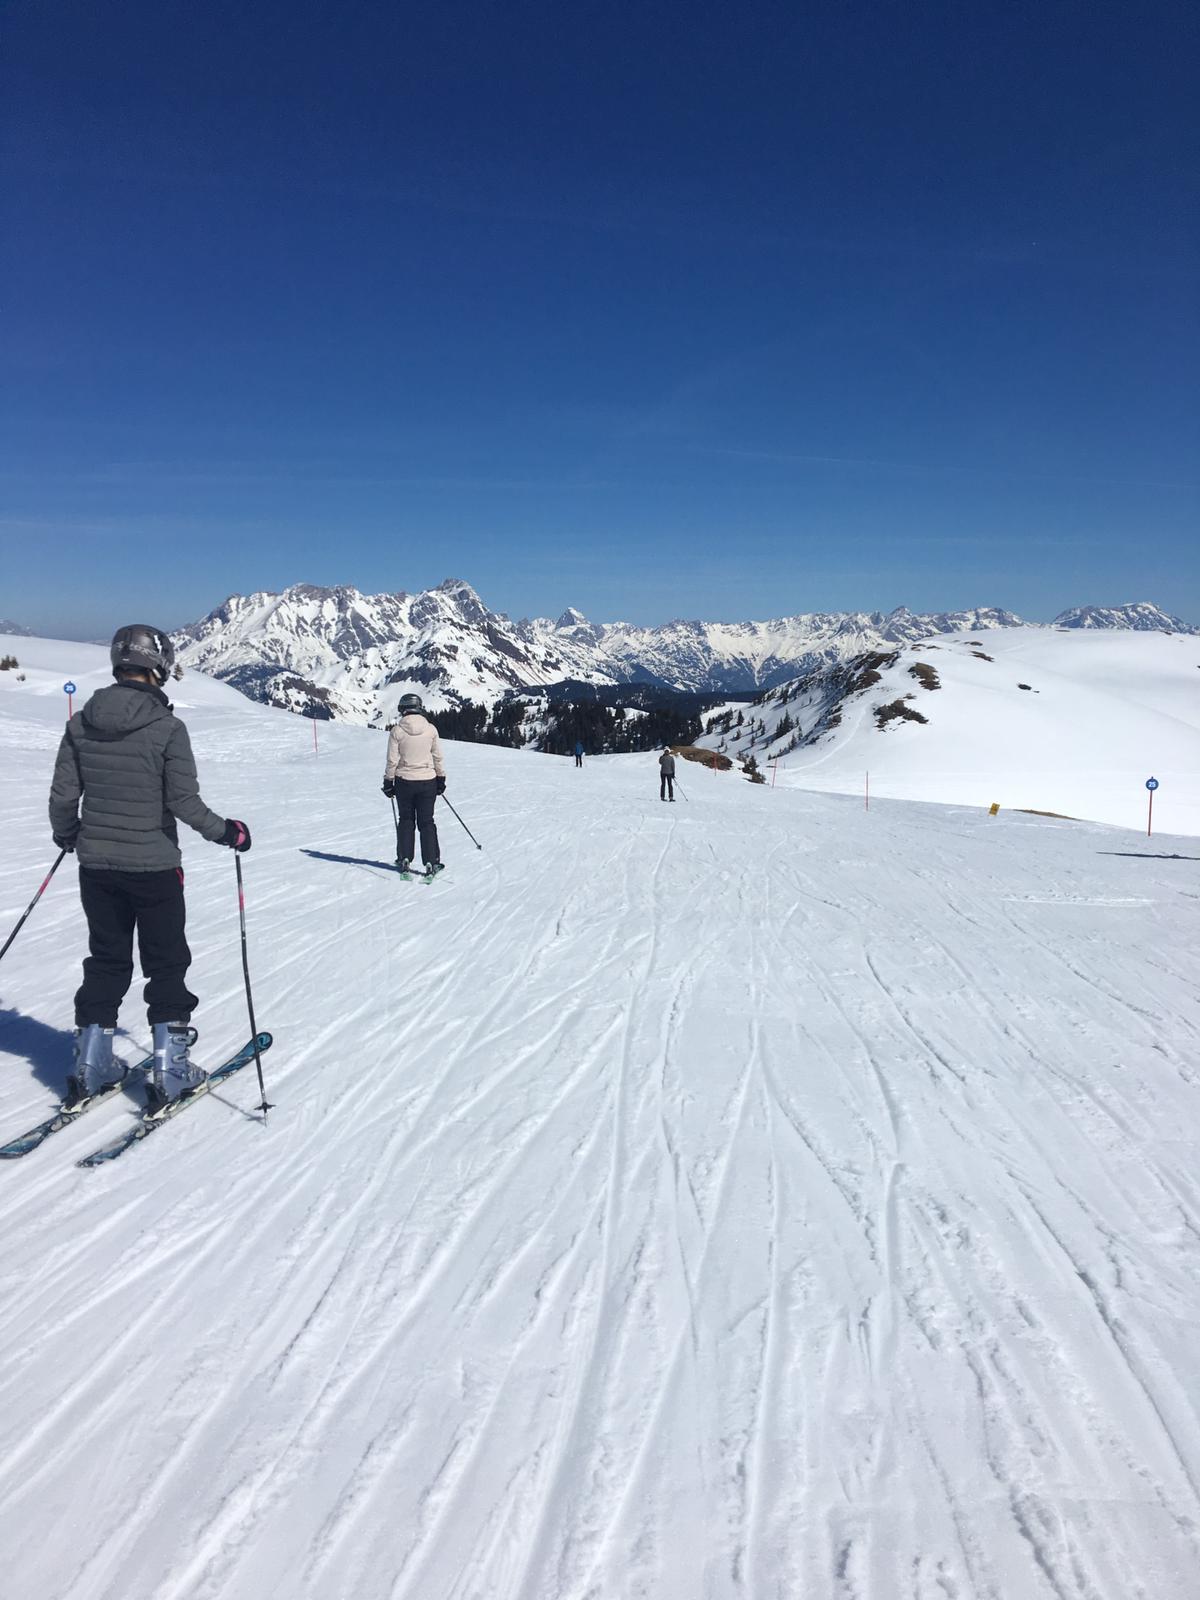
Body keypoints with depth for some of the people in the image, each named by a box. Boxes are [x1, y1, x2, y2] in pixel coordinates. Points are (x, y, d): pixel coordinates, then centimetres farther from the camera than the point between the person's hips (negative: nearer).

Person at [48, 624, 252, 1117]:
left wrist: (66, 834, 23)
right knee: (166, 964, 8)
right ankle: (169, 1072, 12)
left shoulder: (81, 724, -1)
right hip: (153, 866, -4)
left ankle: (90, 1067, 23)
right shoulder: (167, 728, -15)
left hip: (96, 864, 5)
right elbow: (184, 800, -16)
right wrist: (226, 832, 0)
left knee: (106, 961, 17)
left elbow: (64, 794, 3)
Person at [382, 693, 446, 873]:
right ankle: (431, 862, 6)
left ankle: (404, 859, 14)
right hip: (427, 781, 1)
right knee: (427, 822, 9)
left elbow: (392, 760, -7)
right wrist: (441, 779, 12)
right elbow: (438, 757, 1)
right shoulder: (431, 729, -5)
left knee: (406, 820, 16)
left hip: (404, 781, 0)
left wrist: (388, 782, 4)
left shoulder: (397, 731, -9)